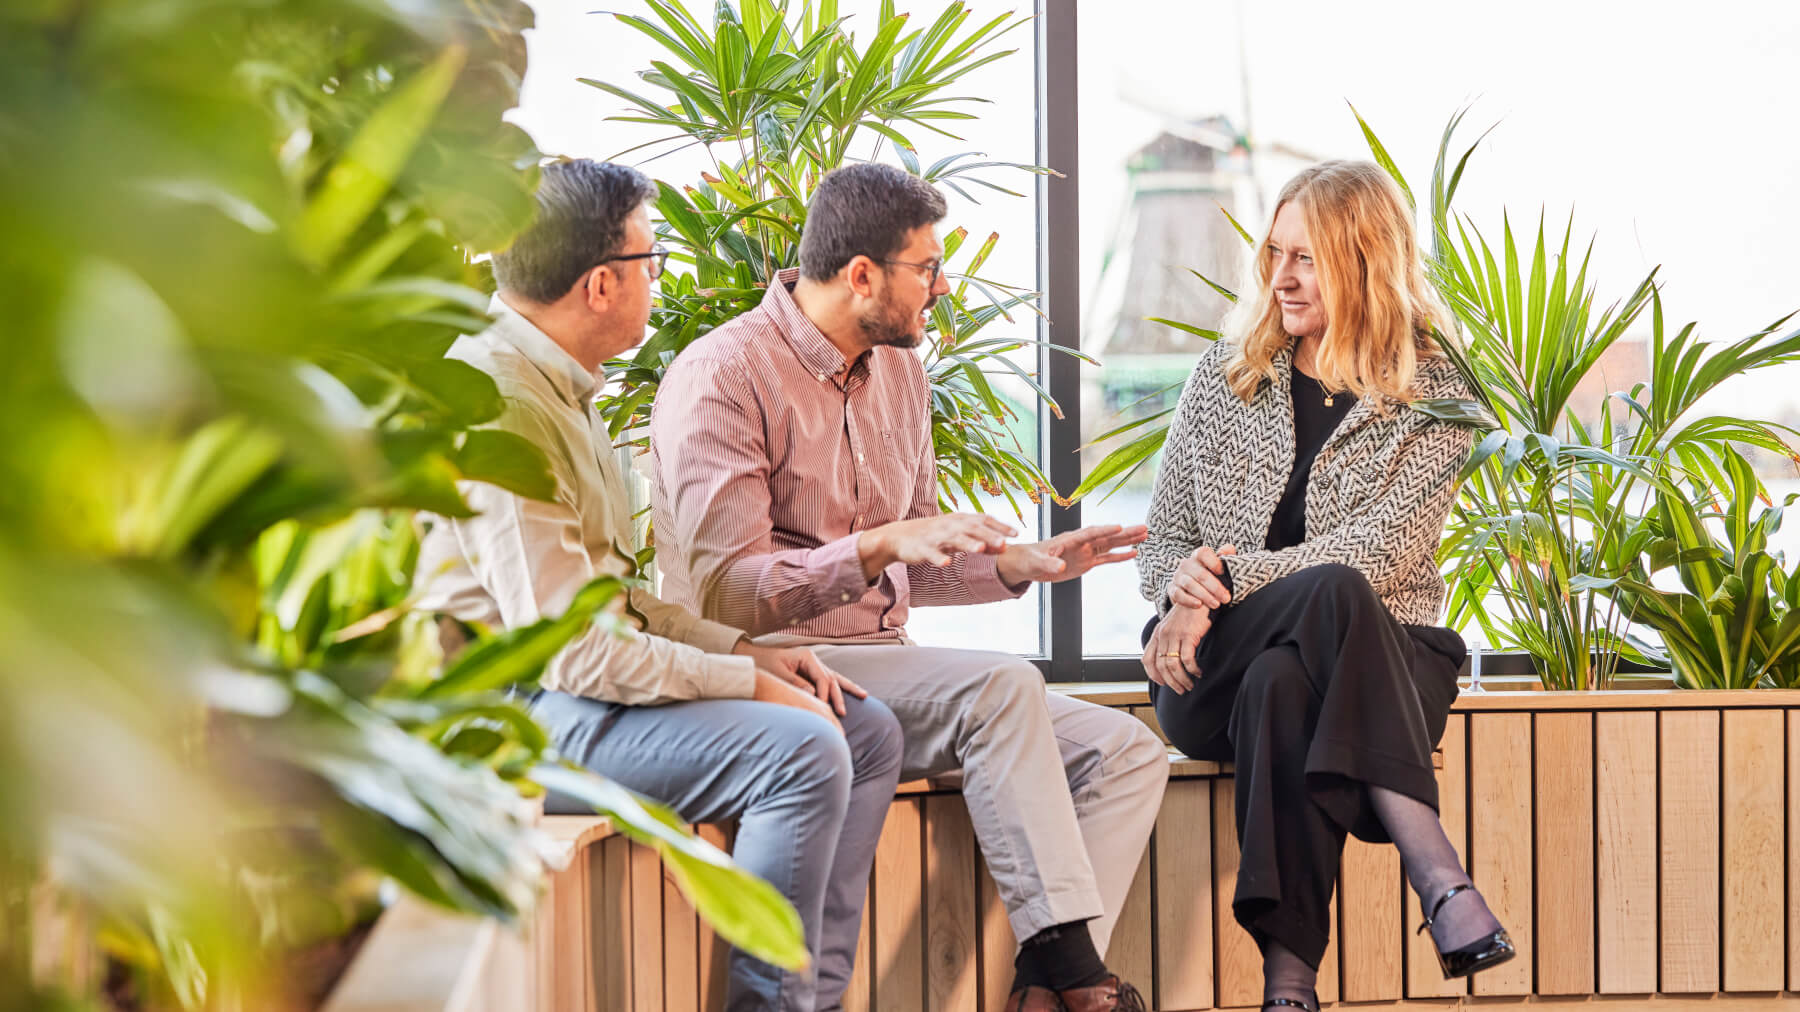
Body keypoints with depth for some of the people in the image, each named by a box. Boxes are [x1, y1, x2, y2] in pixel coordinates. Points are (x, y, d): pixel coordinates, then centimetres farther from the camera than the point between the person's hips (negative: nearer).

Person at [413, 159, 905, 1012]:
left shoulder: (557, 388, 15)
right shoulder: (499, 406, -20)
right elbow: (568, 650, -23)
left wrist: (746, 649, 6)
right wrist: (748, 682, -15)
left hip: (574, 679, 11)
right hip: (510, 712, -11)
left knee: (866, 731, 6)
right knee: (800, 751, -25)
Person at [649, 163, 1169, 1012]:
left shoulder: (898, 371, 15)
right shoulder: (722, 378, -11)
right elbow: (728, 595, -19)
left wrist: (1022, 564, 5)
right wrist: (881, 545, -31)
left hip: (883, 666, 8)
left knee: (1127, 752, -8)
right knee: (1001, 686, -32)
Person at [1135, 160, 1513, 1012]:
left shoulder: (1434, 393, 2)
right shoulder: (1226, 375, 13)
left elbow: (1383, 549, -11)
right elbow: (1163, 540, 14)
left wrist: (1227, 585, -18)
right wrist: (1183, 583, -11)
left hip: (1371, 661, -1)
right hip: (1214, 671, 1)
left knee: (1280, 684, -39)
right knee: (1333, 592, -34)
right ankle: (1440, 878, -48)